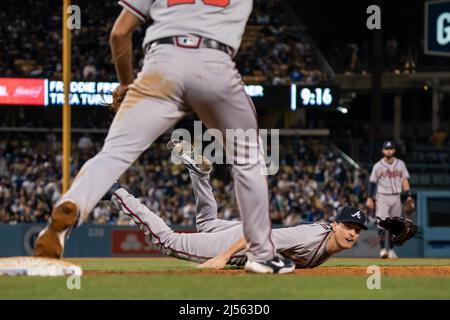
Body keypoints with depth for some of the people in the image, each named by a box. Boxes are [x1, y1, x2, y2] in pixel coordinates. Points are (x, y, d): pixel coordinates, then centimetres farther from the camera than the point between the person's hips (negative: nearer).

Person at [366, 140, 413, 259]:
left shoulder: (400, 164, 6)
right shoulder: (378, 166, -1)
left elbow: (405, 181, 7)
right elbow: (372, 182, 3)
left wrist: (409, 196, -1)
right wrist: (370, 198, -2)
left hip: (396, 198, 3)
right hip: (382, 197, -3)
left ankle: (391, 249, 17)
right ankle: (383, 249, -17)